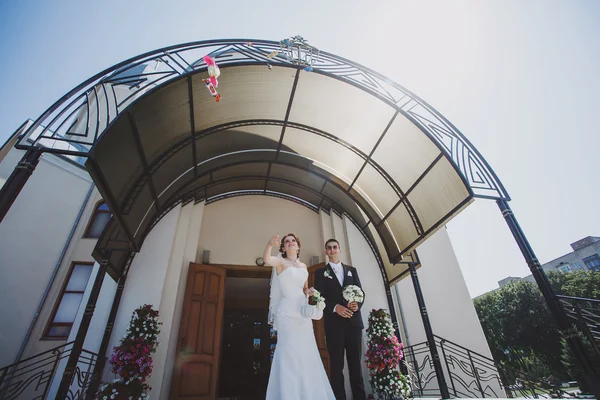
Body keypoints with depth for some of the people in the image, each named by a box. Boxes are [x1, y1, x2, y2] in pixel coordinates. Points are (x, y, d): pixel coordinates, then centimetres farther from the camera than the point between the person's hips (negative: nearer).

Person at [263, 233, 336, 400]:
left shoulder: (303, 266, 15)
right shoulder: (280, 262, -2)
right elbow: (266, 259, -25)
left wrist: (309, 292, -1)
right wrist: (270, 244, -46)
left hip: (303, 311, 6)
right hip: (287, 311, -5)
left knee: (307, 352, 6)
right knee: (289, 352, -8)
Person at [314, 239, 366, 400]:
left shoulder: (352, 270, 16)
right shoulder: (320, 272, 8)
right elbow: (319, 297, 0)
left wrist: (358, 304, -12)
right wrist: (335, 307, -16)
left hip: (354, 321, 2)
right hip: (334, 323, -2)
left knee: (355, 362, 8)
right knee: (336, 363, 2)